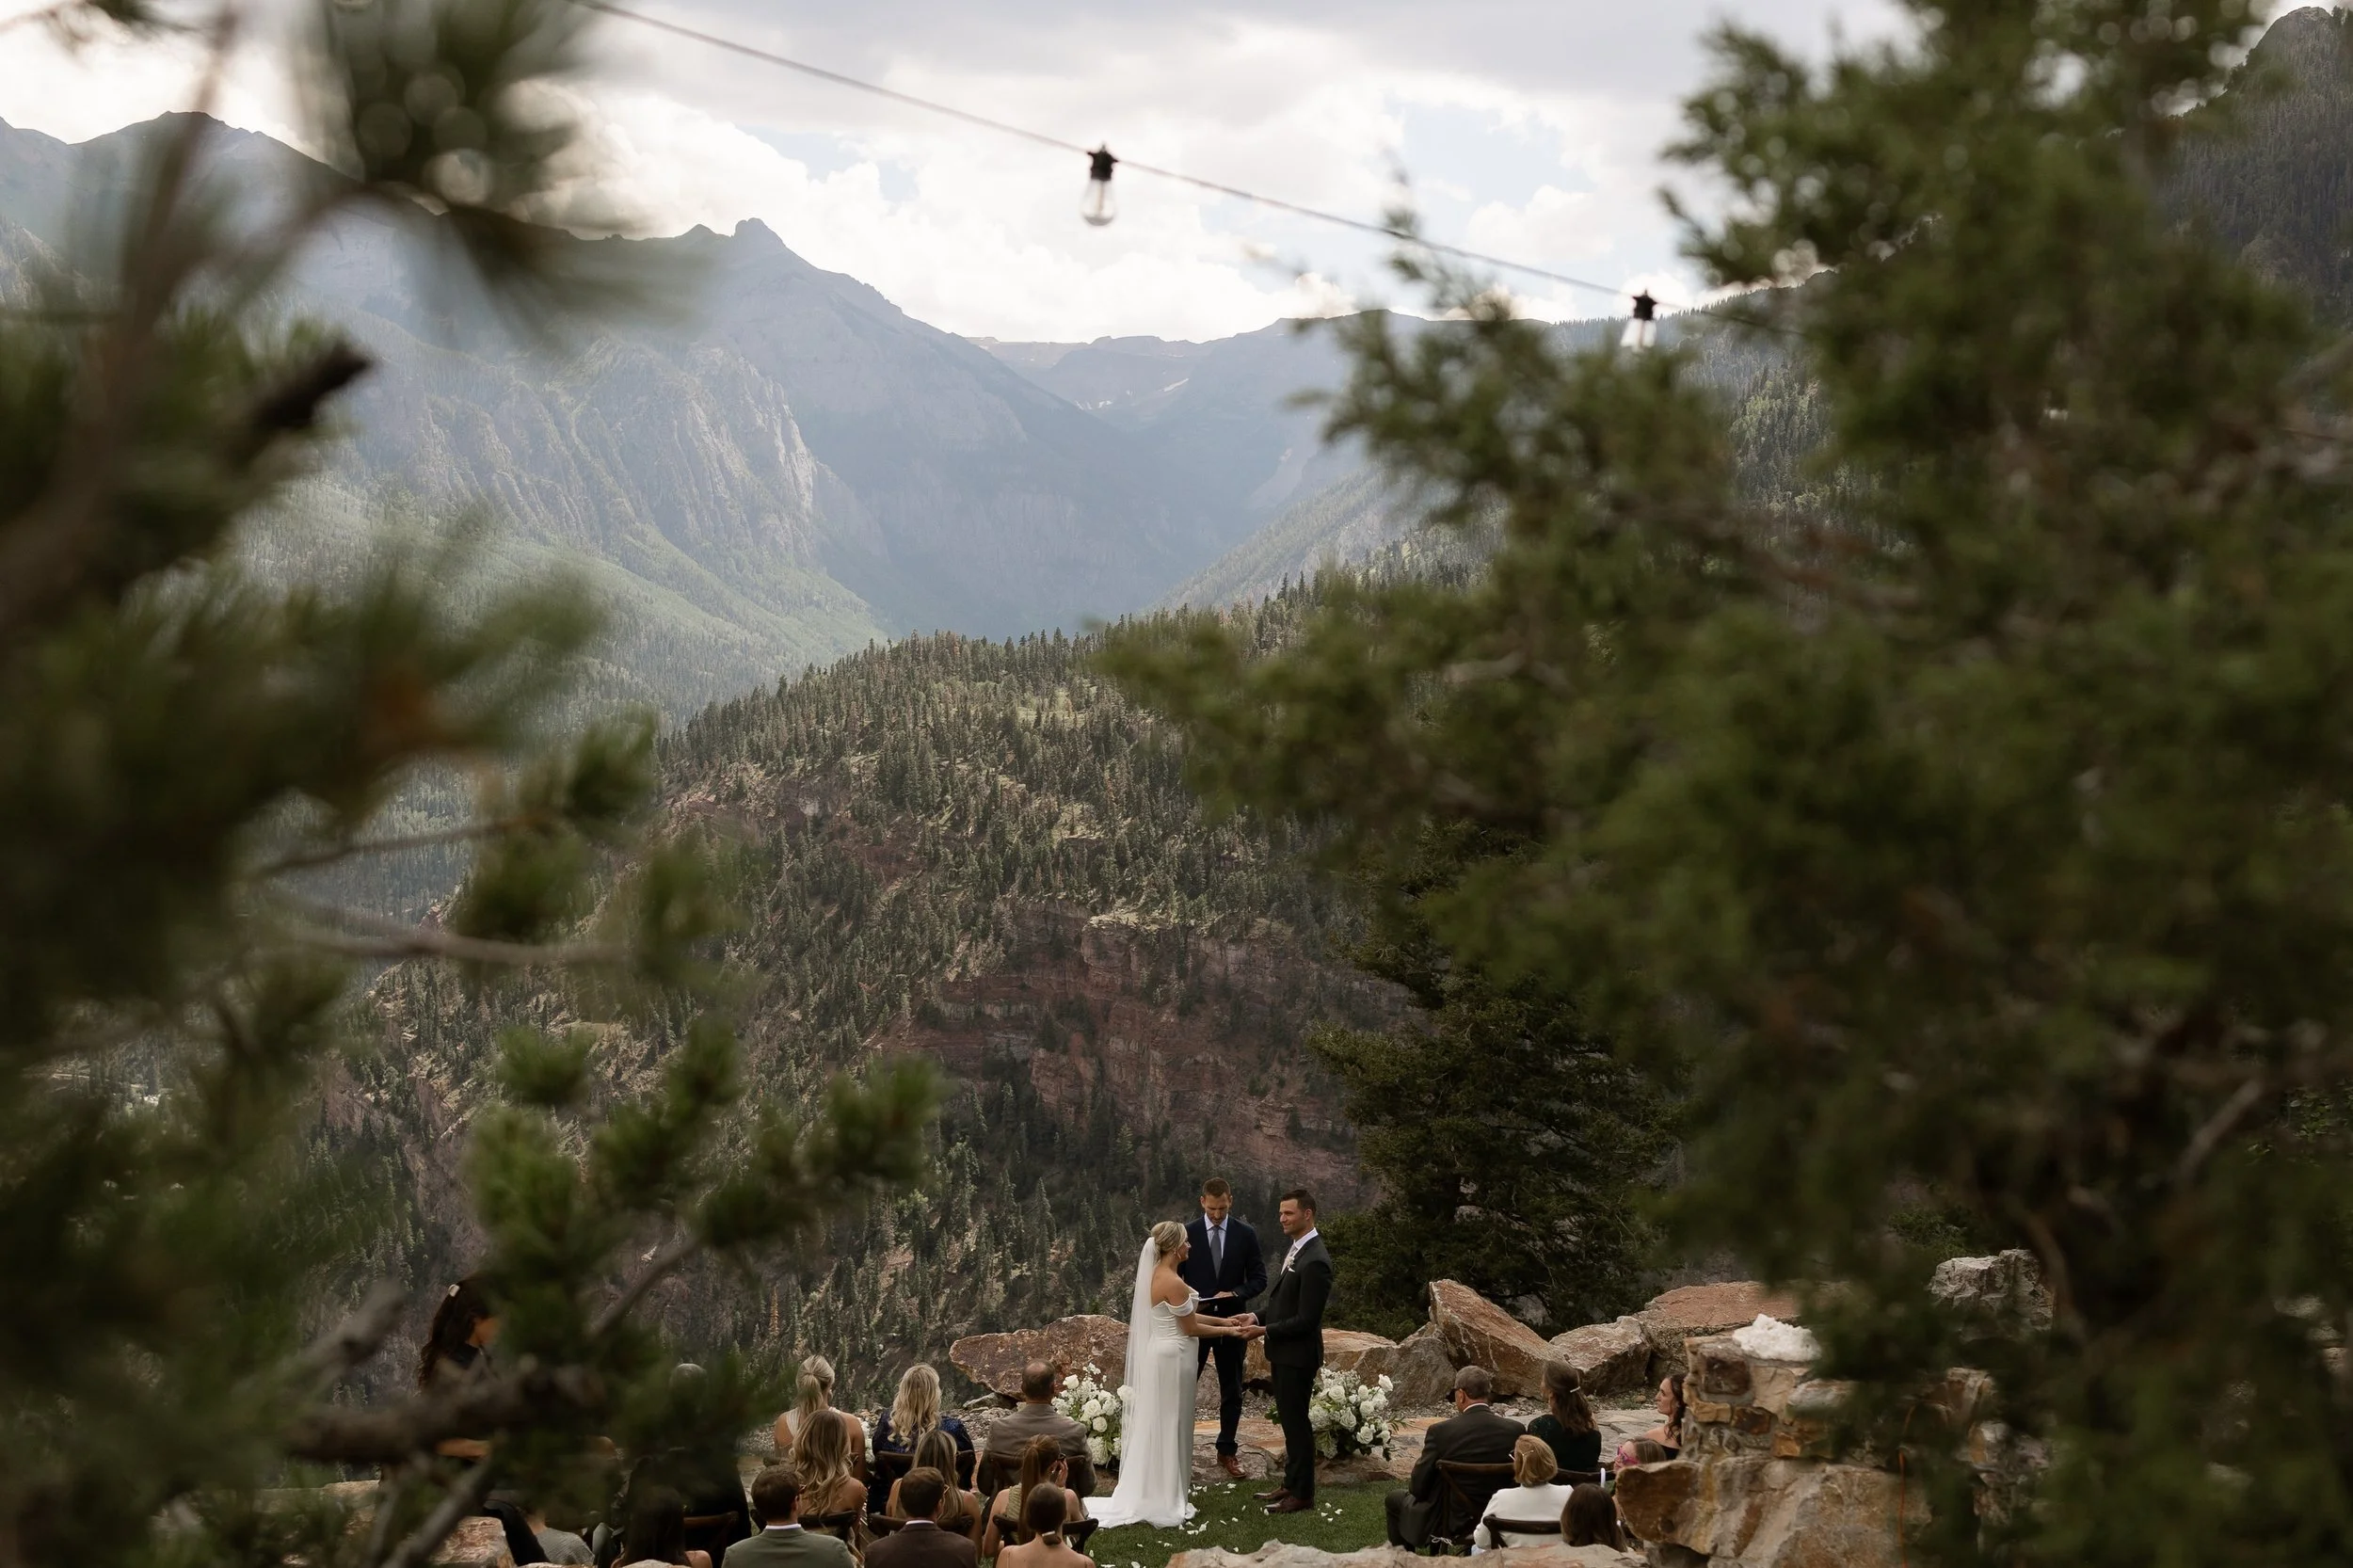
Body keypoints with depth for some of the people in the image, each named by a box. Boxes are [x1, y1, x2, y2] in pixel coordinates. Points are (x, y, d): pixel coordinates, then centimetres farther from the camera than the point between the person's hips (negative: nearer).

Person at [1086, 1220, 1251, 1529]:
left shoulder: (1155, 1275, 8)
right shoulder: (1174, 1283, -22)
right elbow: (1190, 1329, -14)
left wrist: (1225, 1320, 12)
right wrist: (1227, 1331, -2)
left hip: (1156, 1354, 9)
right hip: (1173, 1357, -9)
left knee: (1155, 1425, 15)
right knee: (1169, 1426, 1)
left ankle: (1147, 1494, 23)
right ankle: (1165, 1500, 10)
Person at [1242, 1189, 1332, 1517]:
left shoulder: (1314, 1261, -23)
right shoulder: (1297, 1250, 9)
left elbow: (1306, 1319, -23)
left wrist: (1266, 1331, -18)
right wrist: (1257, 1317, 3)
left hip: (1297, 1355, -9)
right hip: (1284, 1354, 9)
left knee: (1296, 1422, 0)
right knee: (1290, 1420, 18)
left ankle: (1302, 1494, 9)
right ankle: (1291, 1483, 28)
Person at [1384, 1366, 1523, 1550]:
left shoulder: (1440, 1431, -22)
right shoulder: (1515, 1430, -13)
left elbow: (1419, 1487, -14)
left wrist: (1412, 1486, 10)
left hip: (1447, 1522, -4)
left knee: (1394, 1498, 25)